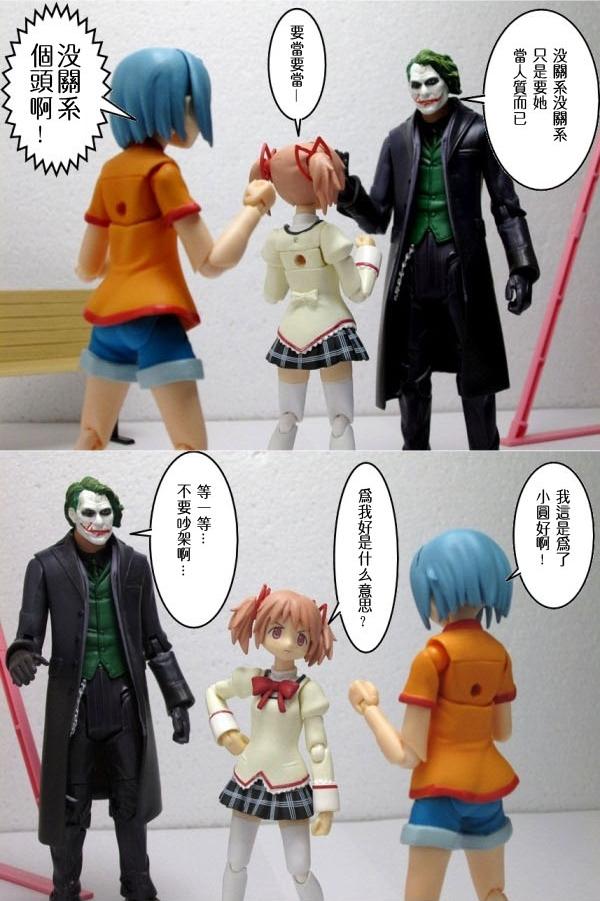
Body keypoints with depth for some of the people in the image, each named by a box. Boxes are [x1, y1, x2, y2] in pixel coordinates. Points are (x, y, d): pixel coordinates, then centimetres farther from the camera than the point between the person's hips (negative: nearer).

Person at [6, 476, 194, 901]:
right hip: (74, 700, -2)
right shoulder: (47, 566, -3)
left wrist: (178, 699, 7)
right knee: (70, 805, 4)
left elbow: (154, 640, 9)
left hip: (126, 698, 2)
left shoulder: (134, 565, 4)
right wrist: (22, 655, -31)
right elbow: (29, 634, -7)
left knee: (131, 802, 11)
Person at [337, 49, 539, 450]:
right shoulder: (398, 140, 7)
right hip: (412, 270, 3)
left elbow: (507, 206, 0)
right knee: (411, 373, 8)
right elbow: (377, 220, 7)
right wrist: (351, 195, -14)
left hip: (462, 266, -3)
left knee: (475, 373, 3)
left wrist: (522, 268, -8)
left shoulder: (477, 132, 0)